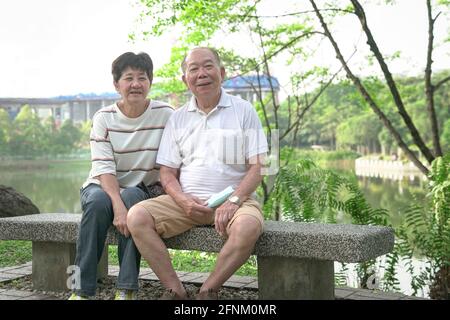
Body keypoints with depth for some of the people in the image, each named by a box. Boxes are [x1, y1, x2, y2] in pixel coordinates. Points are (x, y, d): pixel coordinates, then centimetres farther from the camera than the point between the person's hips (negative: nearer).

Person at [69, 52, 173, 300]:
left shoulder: (165, 115, -5)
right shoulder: (104, 117, -5)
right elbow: (104, 168, -15)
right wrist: (117, 205, -30)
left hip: (143, 191, 0)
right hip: (103, 186, 0)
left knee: (131, 197, -34)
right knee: (98, 201, -33)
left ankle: (126, 289, -27)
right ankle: (82, 290, -24)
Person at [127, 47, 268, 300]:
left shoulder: (244, 111, 6)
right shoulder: (178, 118, 14)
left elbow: (257, 167, 0)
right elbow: (167, 172, 11)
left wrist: (233, 201, -15)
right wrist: (182, 200, -10)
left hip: (232, 198, -2)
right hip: (187, 201, 3)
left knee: (248, 226, -36)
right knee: (137, 217, -21)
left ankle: (208, 291, -14)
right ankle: (176, 290, -12)